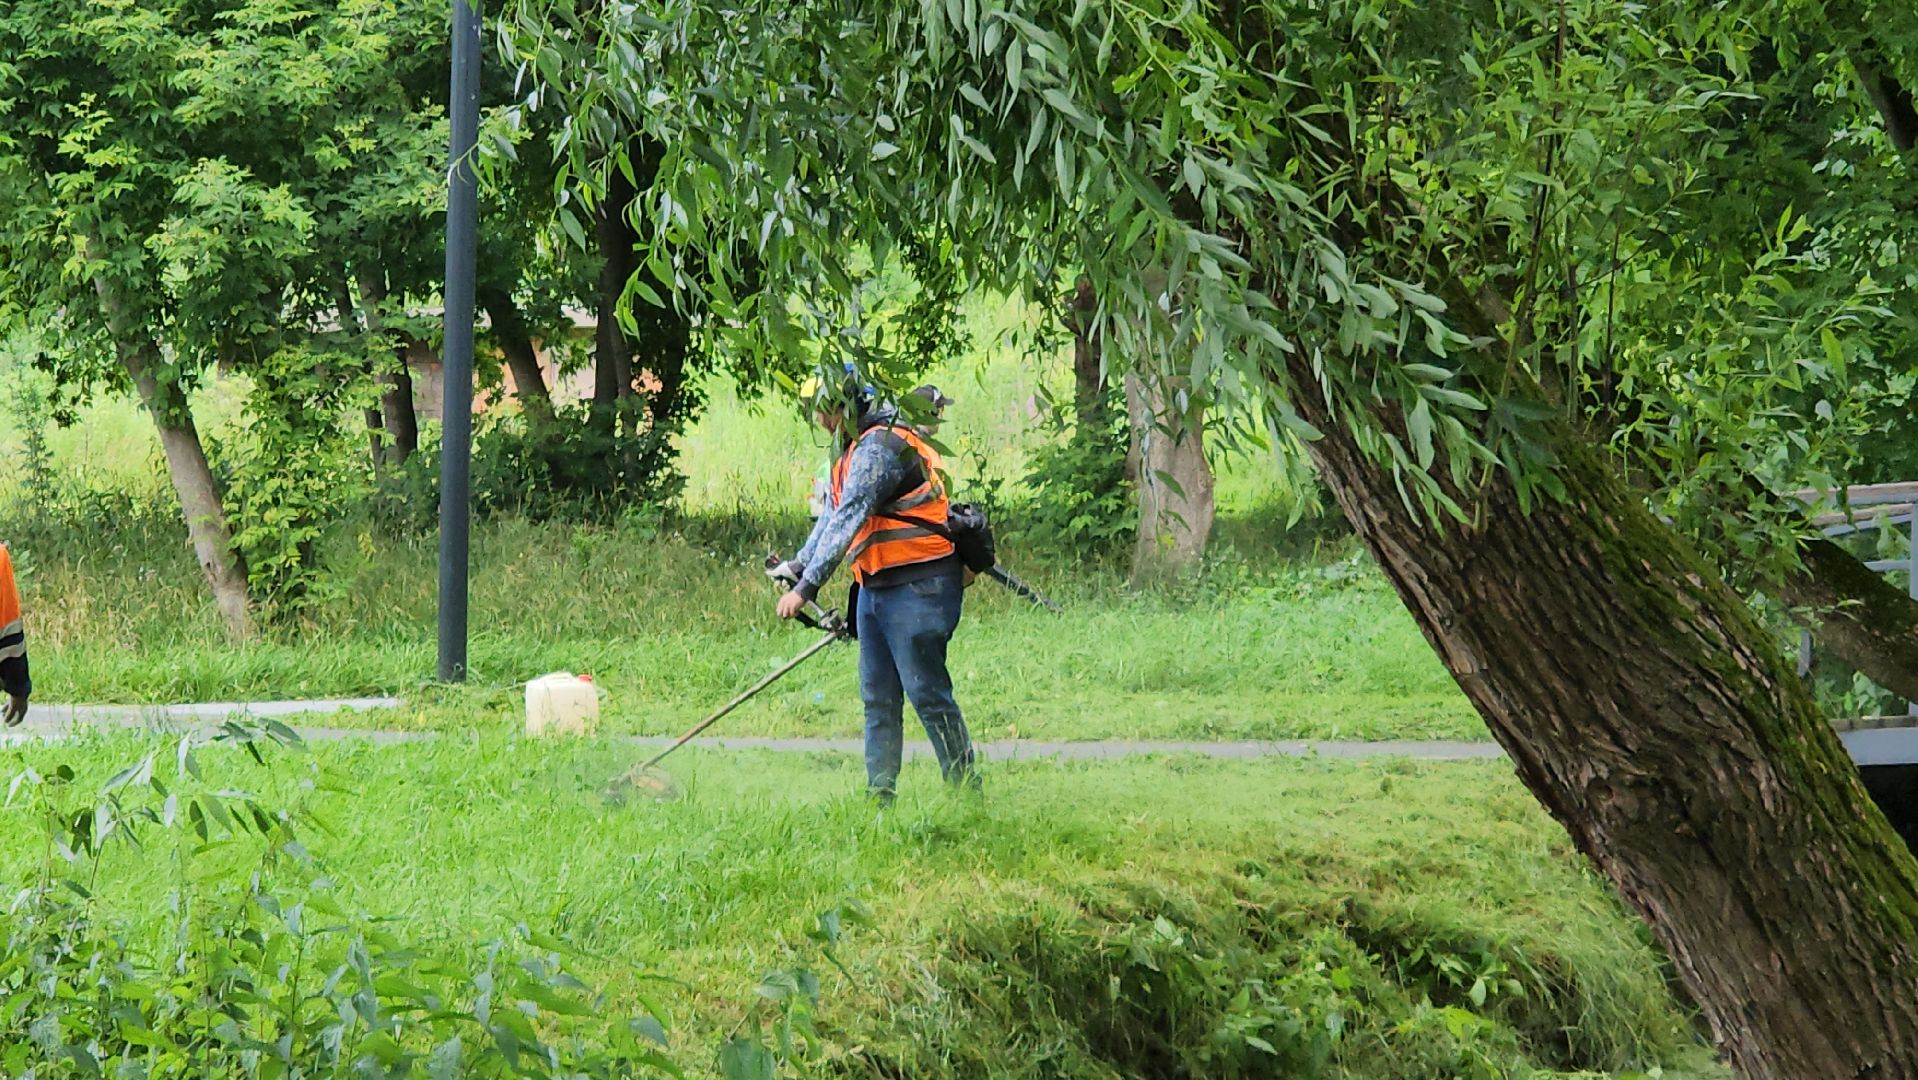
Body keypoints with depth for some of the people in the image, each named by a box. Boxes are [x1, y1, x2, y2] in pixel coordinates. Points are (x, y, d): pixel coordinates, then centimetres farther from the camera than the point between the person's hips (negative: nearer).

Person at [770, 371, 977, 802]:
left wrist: (806, 587, -25)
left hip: (917, 587, -10)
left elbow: (847, 522, -23)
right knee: (878, 697, 9)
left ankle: (966, 791, -1)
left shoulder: (880, 447, -17)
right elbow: (832, 516, 25)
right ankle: (880, 794, 13)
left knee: (927, 693, -7)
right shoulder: (856, 451, 16)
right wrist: (797, 565, 13)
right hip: (875, 587, 10)